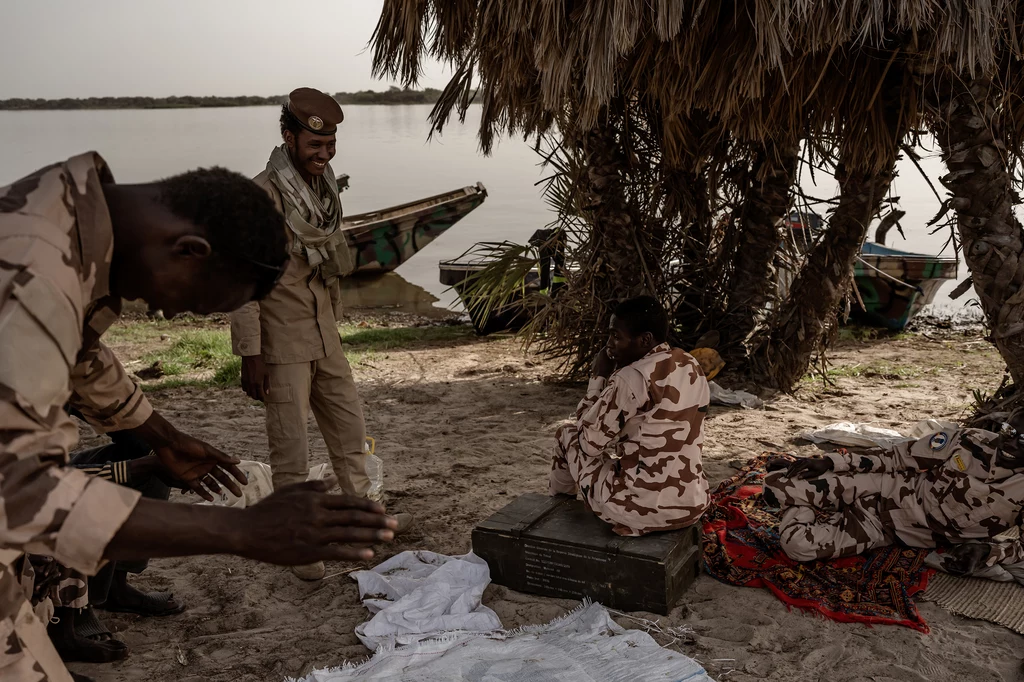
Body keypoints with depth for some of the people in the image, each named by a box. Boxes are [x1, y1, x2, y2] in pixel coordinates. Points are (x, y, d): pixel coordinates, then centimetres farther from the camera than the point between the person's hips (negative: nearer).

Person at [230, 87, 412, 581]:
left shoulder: (324, 184, 8)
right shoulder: (263, 195, -17)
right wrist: (250, 355, -19)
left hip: (325, 336, 8)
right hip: (283, 341, -8)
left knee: (349, 426, 18)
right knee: (291, 448, 1)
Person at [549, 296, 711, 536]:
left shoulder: (631, 379, -20)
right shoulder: (693, 368, 4)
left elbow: (589, 442, -9)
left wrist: (598, 378, -3)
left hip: (640, 510, -7)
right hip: (692, 506, 7)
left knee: (568, 435, 17)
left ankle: (558, 495, 45)